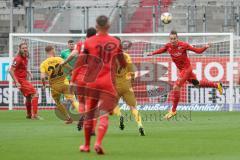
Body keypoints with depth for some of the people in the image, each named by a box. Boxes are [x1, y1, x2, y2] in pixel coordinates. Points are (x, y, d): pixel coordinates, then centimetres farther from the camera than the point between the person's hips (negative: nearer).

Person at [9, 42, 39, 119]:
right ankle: (34, 115, -17)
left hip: (24, 80, 10)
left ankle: (29, 115, 41)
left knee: (29, 97, 24)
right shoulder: (18, 59, -18)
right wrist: (16, 82, -26)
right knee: (35, 94, -15)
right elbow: (11, 70, -22)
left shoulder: (25, 58, 9)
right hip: (20, 80, -10)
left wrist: (28, 72, 7)